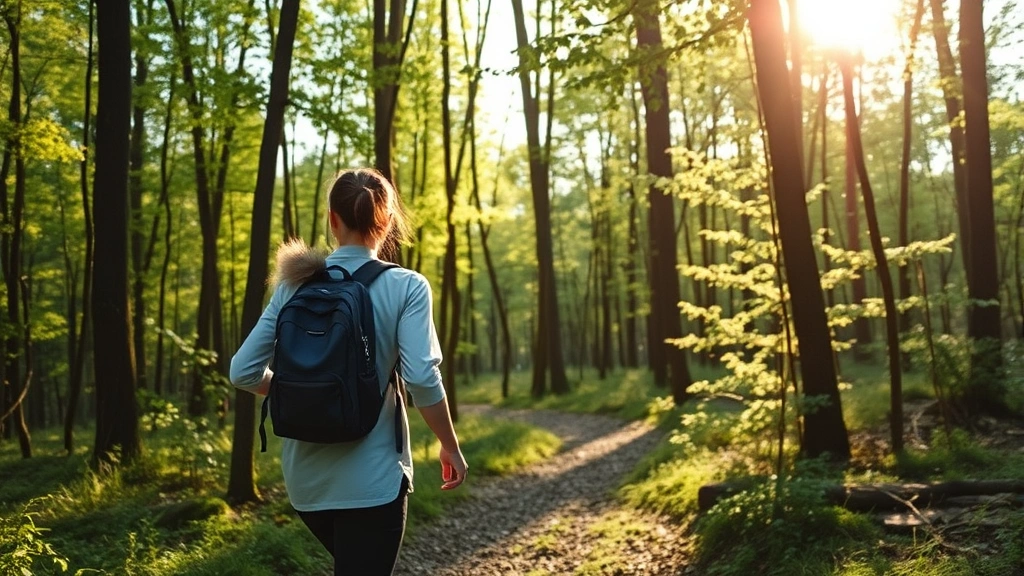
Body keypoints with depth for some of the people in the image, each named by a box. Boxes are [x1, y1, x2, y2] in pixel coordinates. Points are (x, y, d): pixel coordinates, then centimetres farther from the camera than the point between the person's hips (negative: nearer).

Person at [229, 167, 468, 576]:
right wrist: (450, 446, -4)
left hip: (305, 474, 4)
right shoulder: (405, 287, -9)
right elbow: (421, 378, -17)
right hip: (371, 476, -4)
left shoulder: (295, 285, 1)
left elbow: (243, 372, 0)